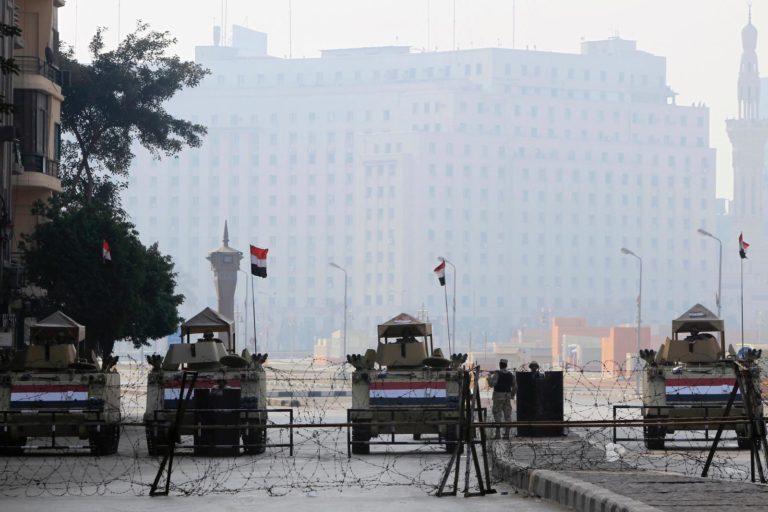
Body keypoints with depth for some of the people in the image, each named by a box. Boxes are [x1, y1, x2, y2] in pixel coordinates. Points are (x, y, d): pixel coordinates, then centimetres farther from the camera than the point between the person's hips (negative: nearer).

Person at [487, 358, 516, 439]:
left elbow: (492, 384, -18)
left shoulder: (497, 374, -10)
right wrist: (512, 395, 21)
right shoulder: (511, 375, 7)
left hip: (498, 396, -5)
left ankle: (497, 433, -7)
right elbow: (515, 386, 10)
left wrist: (489, 377, 0)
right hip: (507, 396, 5)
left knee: (497, 414, -2)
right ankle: (507, 433, 3)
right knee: (507, 415, 6)